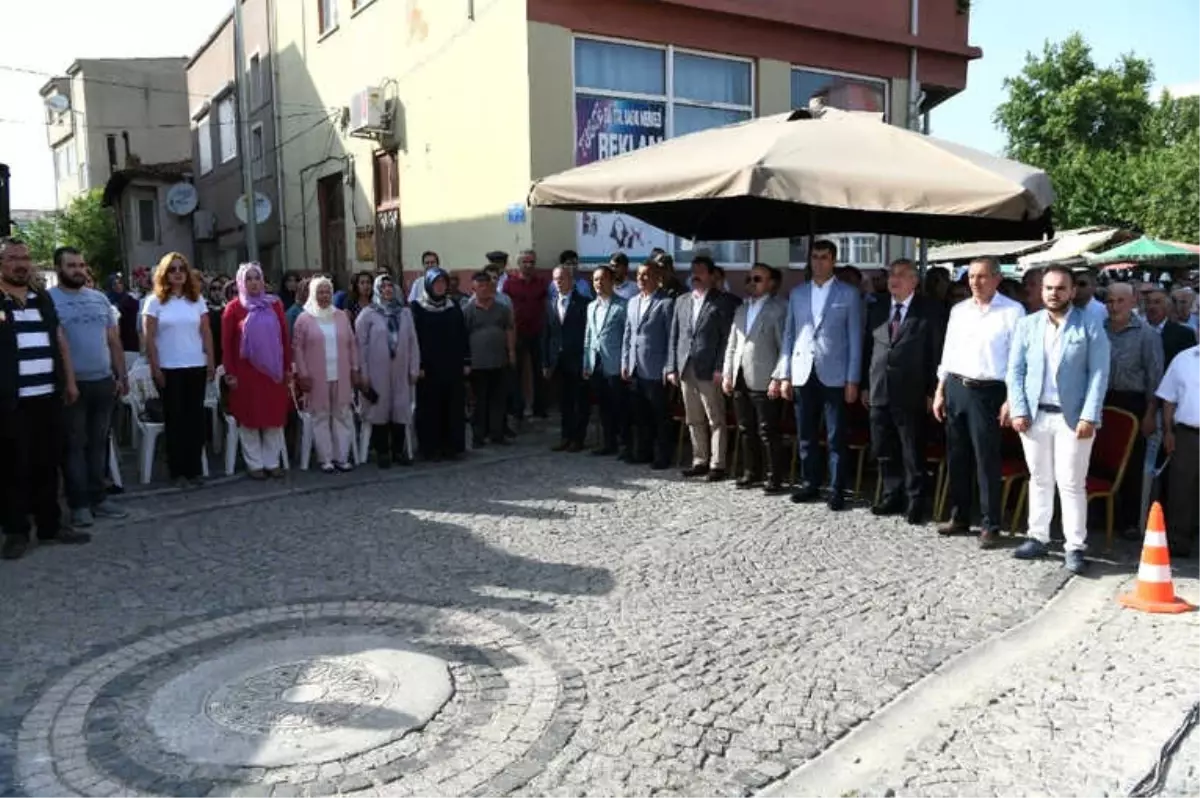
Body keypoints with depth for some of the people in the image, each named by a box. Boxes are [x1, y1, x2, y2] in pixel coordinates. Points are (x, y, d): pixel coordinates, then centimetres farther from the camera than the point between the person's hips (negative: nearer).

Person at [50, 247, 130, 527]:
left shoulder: (100, 298, 10)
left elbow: (114, 341, 14)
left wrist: (121, 376, 11)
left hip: (104, 382, 5)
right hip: (72, 385, -5)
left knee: (98, 443, 12)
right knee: (74, 445, 3)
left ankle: (98, 498, 20)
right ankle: (79, 504, 10)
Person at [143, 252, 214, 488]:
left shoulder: (197, 299, 8)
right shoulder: (155, 301, 0)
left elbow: (206, 333, 8)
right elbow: (149, 337, -3)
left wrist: (211, 362, 2)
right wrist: (155, 367, -8)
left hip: (196, 367, 2)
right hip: (168, 369, -2)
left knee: (195, 417, 4)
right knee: (174, 418, 4)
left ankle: (194, 469, 13)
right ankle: (177, 471, 10)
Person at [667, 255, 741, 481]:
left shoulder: (724, 301, -1)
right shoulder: (682, 301, 15)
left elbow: (727, 337, -7)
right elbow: (674, 336, 14)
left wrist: (720, 368, -14)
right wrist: (672, 367, 7)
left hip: (709, 370, -5)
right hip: (685, 369, 5)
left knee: (716, 420, -1)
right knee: (694, 420, 10)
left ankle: (717, 465, 4)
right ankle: (700, 461, 19)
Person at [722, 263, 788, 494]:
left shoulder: (778, 309, -2)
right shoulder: (741, 309, 18)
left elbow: (784, 347, -7)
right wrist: (727, 374, 11)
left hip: (763, 381, -6)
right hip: (740, 380, 6)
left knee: (768, 432, -4)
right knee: (746, 431, 11)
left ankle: (774, 479, 4)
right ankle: (751, 473, 22)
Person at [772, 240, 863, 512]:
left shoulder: (849, 294, 2)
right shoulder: (797, 293, 12)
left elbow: (855, 338, 0)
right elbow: (789, 335, 11)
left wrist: (853, 379, -6)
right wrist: (784, 374, 4)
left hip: (834, 374, -3)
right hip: (803, 373, 3)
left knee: (836, 437, 1)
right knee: (806, 435, 10)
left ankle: (836, 489, 8)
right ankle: (809, 484, 21)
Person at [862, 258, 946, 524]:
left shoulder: (930, 310, -3)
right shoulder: (876, 309, 12)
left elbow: (938, 352, -5)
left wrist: (933, 391, -9)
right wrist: (865, 385, 10)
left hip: (911, 393, -5)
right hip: (879, 392, 5)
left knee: (913, 452, 2)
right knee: (883, 450, 13)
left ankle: (915, 502, 14)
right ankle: (892, 496, 28)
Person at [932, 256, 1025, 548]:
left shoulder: (1012, 311, -6)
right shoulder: (958, 310, 11)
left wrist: (1011, 400, -13)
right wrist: (939, 392, 11)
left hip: (988, 392, -5)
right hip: (955, 387, 6)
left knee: (987, 461, -1)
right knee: (956, 457, 12)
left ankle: (990, 526, 10)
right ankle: (959, 517, 25)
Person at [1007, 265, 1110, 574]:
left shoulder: (1091, 325, 0)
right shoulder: (1027, 324, 8)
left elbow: (1099, 373, -5)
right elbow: (1015, 370, 6)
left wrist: (1089, 416, -13)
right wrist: (1018, 410, -4)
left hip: (1073, 417, -3)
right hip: (1034, 415, 3)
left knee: (1071, 484, -1)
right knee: (1039, 480, 12)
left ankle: (1075, 547, 6)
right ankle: (1038, 538, 21)